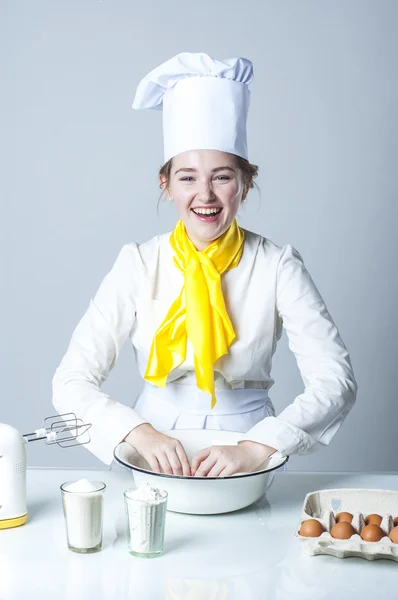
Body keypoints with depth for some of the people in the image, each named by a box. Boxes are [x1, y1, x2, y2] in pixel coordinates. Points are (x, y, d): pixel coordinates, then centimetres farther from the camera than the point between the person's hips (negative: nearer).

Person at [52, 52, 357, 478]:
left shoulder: (276, 265, -4)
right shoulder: (140, 264, -2)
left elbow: (335, 380, -9)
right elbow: (72, 382, -6)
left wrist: (257, 447, -23)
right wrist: (139, 432, -22)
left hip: (246, 462, 0)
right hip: (155, 456, 0)